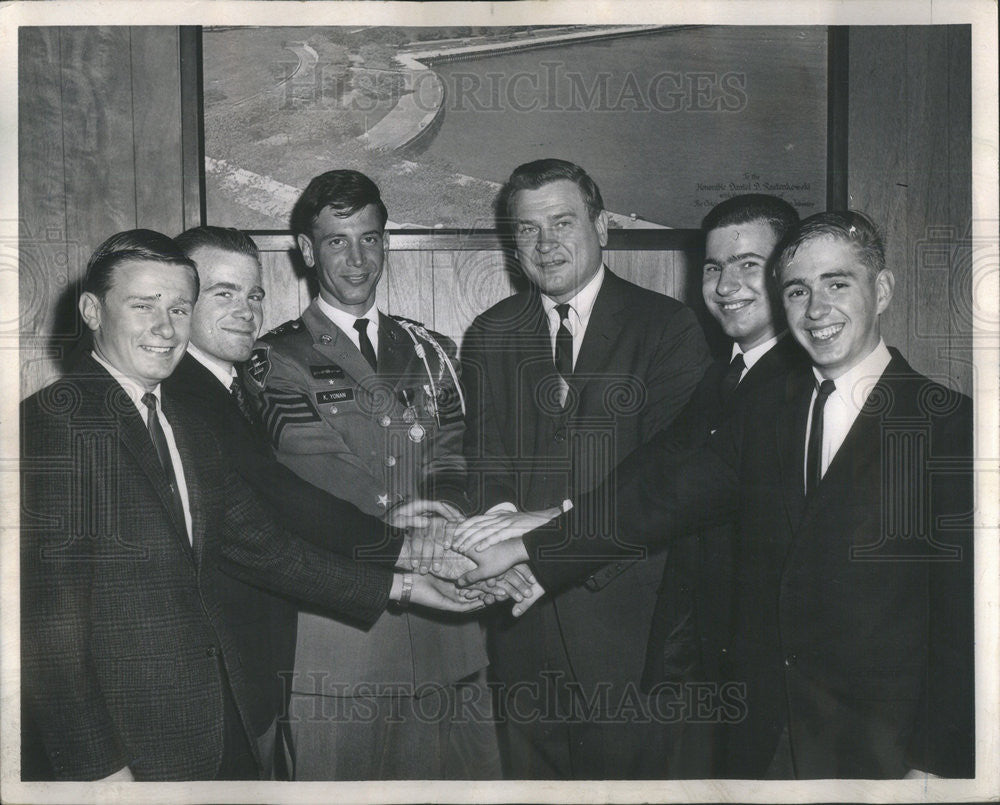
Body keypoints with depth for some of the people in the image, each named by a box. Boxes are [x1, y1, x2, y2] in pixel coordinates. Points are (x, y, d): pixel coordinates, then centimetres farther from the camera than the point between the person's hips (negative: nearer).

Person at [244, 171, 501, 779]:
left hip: (444, 619, 4)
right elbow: (319, 480, -13)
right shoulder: (278, 359, 1)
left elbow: (450, 470, 5)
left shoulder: (431, 352, 15)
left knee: (464, 773, 12)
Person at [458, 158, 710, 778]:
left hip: (624, 602, -3)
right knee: (531, 764, 13)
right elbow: (484, 453, 4)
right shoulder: (490, 336, 11)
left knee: (628, 765, 7)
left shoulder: (668, 327, -2)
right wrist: (501, 513, -18)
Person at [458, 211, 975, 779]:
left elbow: (963, 618, -11)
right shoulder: (767, 412, 6)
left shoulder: (948, 423, -10)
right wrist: (526, 550, -6)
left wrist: (935, 764, -13)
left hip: (881, 746, -4)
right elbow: (664, 492, 1)